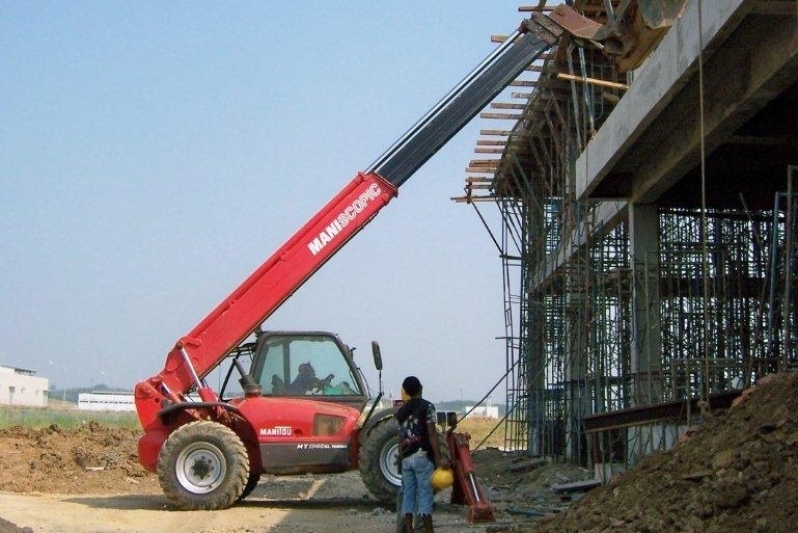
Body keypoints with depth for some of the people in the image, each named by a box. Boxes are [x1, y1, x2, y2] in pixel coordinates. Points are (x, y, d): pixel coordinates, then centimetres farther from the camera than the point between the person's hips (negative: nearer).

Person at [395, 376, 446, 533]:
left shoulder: (400, 412, 14)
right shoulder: (427, 406, -4)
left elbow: (400, 439, 14)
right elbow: (432, 434, -11)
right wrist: (439, 458, -12)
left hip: (406, 458, 5)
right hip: (423, 456, -5)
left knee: (408, 494, 7)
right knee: (425, 494, -5)